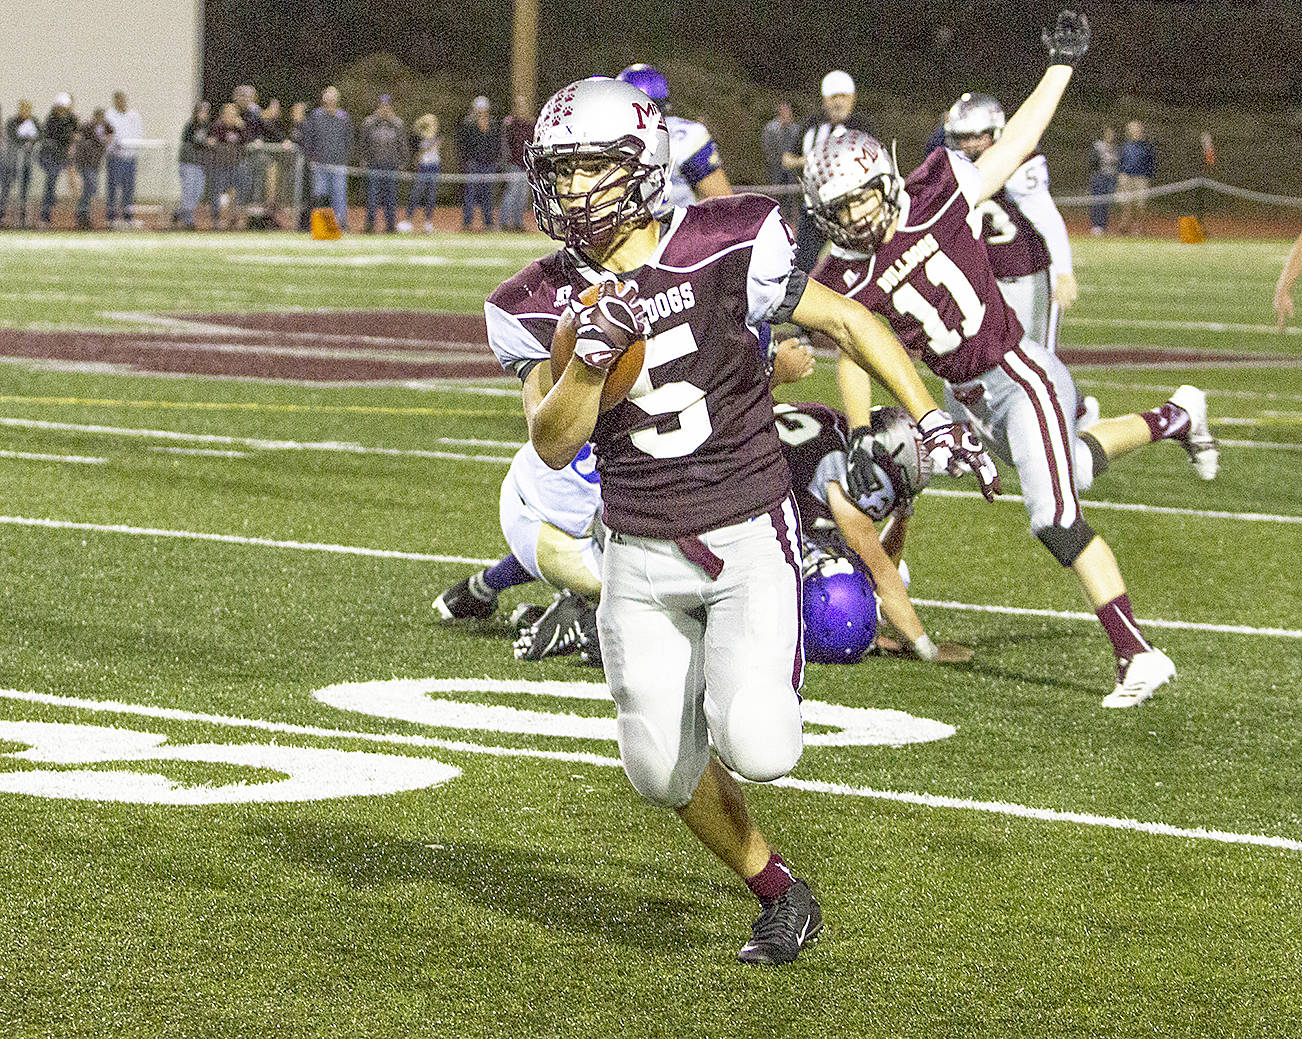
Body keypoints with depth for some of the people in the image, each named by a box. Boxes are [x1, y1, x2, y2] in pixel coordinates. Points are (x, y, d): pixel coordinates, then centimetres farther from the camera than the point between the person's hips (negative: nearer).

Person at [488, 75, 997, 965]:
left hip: (748, 533, -4)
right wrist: (590, 355, -24)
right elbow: (553, 445, -7)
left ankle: (754, 689, 18)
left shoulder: (722, 250, -12)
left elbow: (845, 321, -2)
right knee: (664, 772, 3)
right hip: (641, 556, 4)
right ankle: (781, 898, 28)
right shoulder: (540, 304, -2)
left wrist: (930, 417, -7)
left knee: (752, 748, -20)